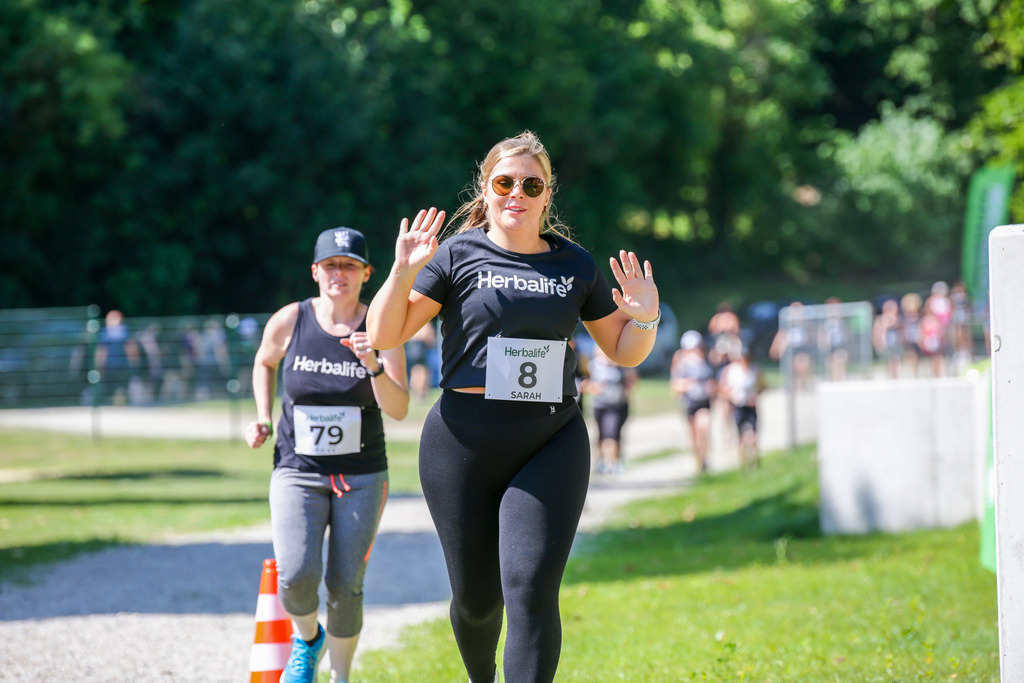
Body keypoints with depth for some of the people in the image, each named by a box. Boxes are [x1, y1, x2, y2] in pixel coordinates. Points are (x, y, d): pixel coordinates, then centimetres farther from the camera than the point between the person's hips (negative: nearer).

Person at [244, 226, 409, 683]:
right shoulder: (289, 321, -5)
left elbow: (399, 410, -15)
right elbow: (264, 361, 19)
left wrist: (374, 366, -30)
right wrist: (263, 418, 8)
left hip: (361, 477, 0)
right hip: (298, 472, 0)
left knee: (345, 588, -3)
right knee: (296, 578, -18)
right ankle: (307, 637, 16)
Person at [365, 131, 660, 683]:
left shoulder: (576, 265, 10)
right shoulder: (458, 255, 2)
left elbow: (624, 352, 18)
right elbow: (384, 335, -2)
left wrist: (646, 318, -3)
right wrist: (404, 271, -17)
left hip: (551, 445, 1)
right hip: (464, 444, -1)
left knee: (531, 591, -15)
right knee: (476, 597, 8)